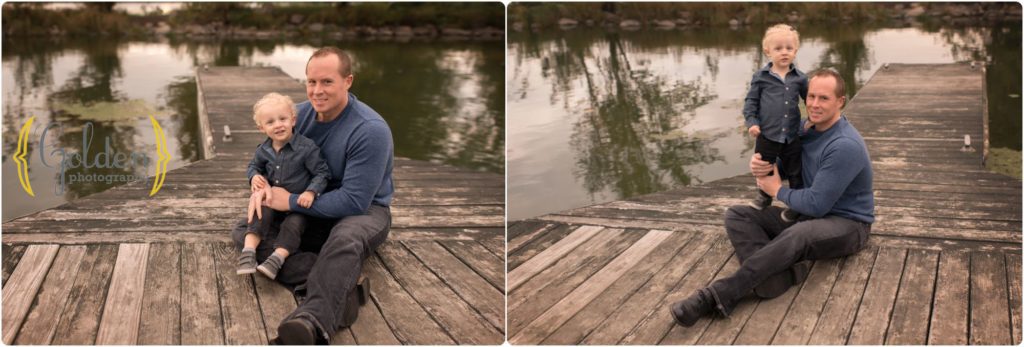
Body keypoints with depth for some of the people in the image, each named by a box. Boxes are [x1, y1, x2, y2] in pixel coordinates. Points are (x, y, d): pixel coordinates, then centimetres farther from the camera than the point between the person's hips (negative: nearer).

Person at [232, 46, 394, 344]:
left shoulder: (371, 130, -21)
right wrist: (263, 188, -13)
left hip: (364, 210, -7)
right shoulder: (300, 115, -1)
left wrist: (291, 201, -21)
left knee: (346, 239, -41)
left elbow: (354, 200, -26)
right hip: (310, 215, 7)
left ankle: (313, 321, -65)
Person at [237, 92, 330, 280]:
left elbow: (322, 173, -13)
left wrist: (311, 192, -29)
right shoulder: (263, 150, -2)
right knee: (261, 215, -21)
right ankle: (248, 251, -26)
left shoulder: (306, 147, -17)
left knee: (294, 223, -27)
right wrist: (254, 176, -5)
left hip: (298, 203, -4)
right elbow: (253, 166, 19)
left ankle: (277, 258, -33)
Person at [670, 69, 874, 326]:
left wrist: (778, 190, -8)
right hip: (809, 214, 9)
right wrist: (759, 164, -16)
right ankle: (779, 274, -36)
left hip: (847, 224, -9)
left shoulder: (845, 146, -24)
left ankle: (718, 296, -42)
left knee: (797, 236, -42)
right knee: (736, 215, -9)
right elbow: (774, 162, 11)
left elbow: (816, 204, -26)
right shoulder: (807, 128, 2)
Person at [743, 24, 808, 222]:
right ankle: (765, 195, 40)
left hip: (792, 136, 1)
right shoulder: (761, 77, -4)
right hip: (767, 135, -1)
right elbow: (751, 101, 0)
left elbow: (810, 99, 14)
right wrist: (751, 122, -11)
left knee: (795, 173, 11)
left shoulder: (799, 78, 1)